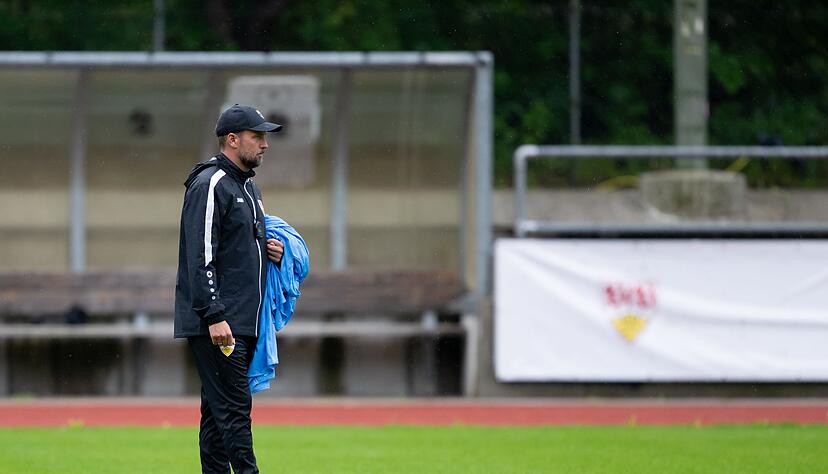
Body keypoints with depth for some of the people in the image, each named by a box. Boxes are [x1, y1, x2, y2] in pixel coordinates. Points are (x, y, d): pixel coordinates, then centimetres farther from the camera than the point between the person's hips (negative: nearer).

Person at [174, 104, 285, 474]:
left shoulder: (248, 187, 20)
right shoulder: (210, 186, -11)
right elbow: (201, 257, -18)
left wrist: (273, 252, 8)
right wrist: (214, 317, -25)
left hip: (242, 323, 10)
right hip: (217, 324, -10)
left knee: (220, 410, 9)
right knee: (234, 408, -13)